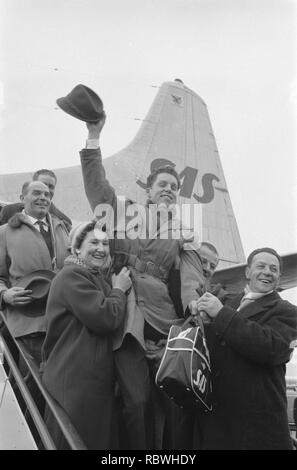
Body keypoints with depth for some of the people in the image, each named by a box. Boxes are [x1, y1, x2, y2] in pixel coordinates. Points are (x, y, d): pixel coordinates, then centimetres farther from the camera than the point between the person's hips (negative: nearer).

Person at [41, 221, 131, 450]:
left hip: (97, 382, 10)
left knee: (100, 439, 15)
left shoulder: (97, 277, 18)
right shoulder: (71, 276, -15)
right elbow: (105, 318, -24)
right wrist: (119, 290, -9)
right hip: (74, 382, -10)